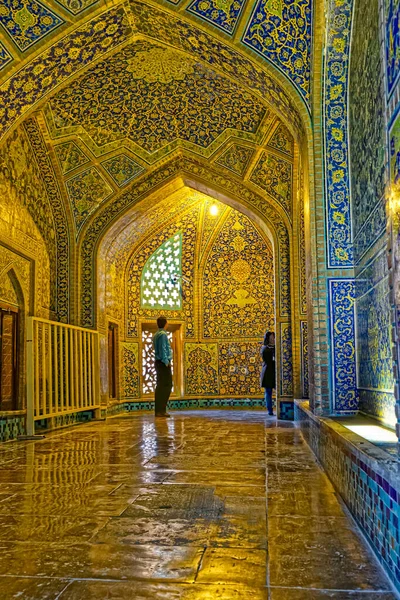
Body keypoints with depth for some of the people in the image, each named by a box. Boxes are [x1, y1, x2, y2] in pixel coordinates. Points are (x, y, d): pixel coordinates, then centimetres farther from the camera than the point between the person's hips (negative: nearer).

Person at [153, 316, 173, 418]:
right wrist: (166, 362, -17)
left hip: (159, 363, 10)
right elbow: (163, 349, -18)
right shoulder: (163, 334, -13)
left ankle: (158, 410, 14)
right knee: (166, 386, -8)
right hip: (163, 363, -10)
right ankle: (161, 410, -9)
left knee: (160, 386, 12)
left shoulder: (156, 335, 16)